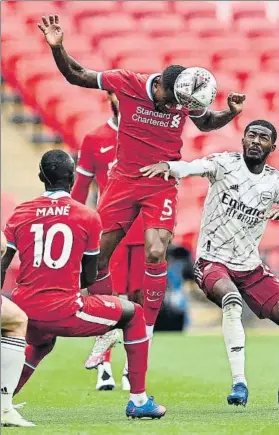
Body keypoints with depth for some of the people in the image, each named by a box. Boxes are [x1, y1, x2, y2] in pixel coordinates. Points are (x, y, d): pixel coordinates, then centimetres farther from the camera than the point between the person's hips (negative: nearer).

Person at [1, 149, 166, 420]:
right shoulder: (88, 217, 1)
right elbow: (89, 278, 6)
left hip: (24, 311, 5)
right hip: (63, 312, -4)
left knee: (41, 342, 40)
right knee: (133, 314, 18)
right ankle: (138, 400, 14)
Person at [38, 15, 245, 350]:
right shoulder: (126, 83, -13)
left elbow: (206, 123, 15)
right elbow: (76, 76, -2)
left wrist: (232, 113, -4)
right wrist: (57, 48, -17)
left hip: (162, 186, -1)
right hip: (124, 181, 1)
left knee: (156, 253, -19)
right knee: (97, 254, 1)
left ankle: (145, 335, -8)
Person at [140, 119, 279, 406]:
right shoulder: (226, 163, -8)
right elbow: (193, 167, -27)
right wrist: (168, 166, -49)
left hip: (250, 266, 5)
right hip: (213, 261, -5)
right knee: (231, 299, -34)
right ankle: (239, 383, -33)